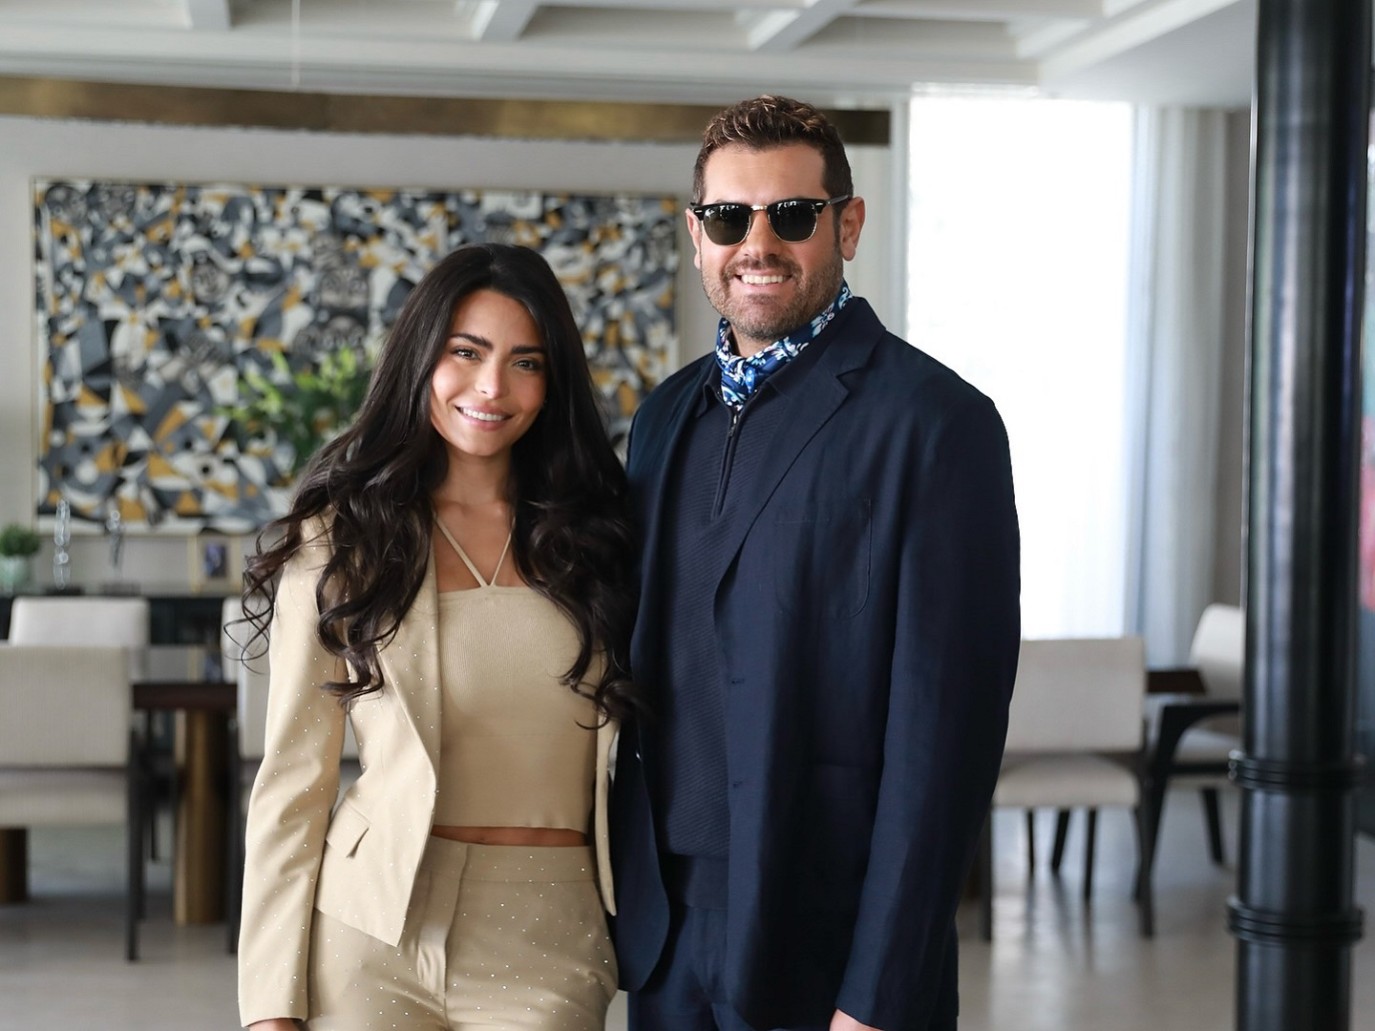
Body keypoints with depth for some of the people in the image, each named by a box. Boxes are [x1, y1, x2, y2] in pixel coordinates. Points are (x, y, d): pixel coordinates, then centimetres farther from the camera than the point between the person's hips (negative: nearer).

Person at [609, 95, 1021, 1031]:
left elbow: (943, 731, -15)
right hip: (664, 936, 6)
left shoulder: (935, 421, -12)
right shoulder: (668, 416, 9)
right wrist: (628, 905, 8)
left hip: (819, 952, -6)